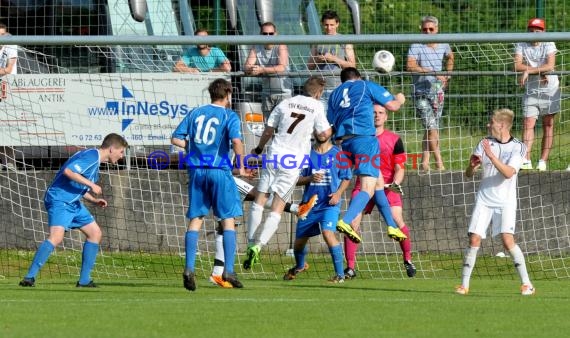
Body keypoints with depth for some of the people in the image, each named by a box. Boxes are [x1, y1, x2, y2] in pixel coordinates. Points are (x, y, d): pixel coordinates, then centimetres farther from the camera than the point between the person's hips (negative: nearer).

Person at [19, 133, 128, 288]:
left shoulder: (95, 161, 18)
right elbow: (68, 171, -27)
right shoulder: (91, 156, -14)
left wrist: (95, 200, 11)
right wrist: (91, 185, -23)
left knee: (95, 233, 12)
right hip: (59, 200, -11)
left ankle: (84, 280, 15)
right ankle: (30, 277, -25)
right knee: (56, 236, -25)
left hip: (73, 203, 11)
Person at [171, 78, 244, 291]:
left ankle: (189, 268, -3)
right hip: (220, 170, -4)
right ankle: (228, 270, -4)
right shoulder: (230, 116, -1)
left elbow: (176, 139, 7)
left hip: (196, 170, 4)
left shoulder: (196, 113, 11)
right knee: (228, 220, 3)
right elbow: (236, 141, -18)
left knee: (195, 219, 7)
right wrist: (241, 166, -6)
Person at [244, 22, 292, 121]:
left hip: (283, 92, -4)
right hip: (266, 93, 4)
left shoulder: (281, 47, -8)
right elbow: (246, 67, -4)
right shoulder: (256, 49, 5)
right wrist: (251, 69, -29)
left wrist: (262, 70, -32)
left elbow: (282, 68, -21)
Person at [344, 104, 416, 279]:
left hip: (388, 186, -1)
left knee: (397, 220, -16)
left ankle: (408, 259, 6)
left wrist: (394, 184, -17)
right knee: (352, 222, -12)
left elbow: (400, 168, 0)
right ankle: (350, 268, -5)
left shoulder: (394, 139, 1)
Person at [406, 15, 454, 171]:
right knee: (431, 128, -14)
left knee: (432, 129, 9)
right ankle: (440, 164, -14)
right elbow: (410, 66, -26)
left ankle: (424, 162, 16)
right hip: (421, 93, -5)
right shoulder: (416, 46, -11)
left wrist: (447, 76, 19)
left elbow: (450, 57, 30)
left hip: (438, 92, 5)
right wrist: (432, 72, -32)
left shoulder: (443, 46, 6)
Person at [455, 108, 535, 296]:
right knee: (474, 240, -6)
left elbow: (508, 173, -18)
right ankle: (464, 284, 0)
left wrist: (491, 156, -27)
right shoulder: (485, 143, 5)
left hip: (505, 201, -3)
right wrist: (472, 165, -18)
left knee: (507, 240, -17)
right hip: (484, 200, 3)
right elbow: (469, 174, 5)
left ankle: (526, 283, -10)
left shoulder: (518, 147, -4)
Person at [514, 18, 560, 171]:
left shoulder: (549, 45, -5)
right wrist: (539, 71, -20)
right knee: (528, 124, -12)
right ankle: (526, 160, -21)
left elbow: (550, 66, -20)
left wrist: (528, 71, -26)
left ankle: (543, 161, 5)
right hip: (531, 90, 0)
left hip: (550, 89, 0)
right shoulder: (521, 45, 0)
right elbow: (517, 66, -12)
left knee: (548, 125, 1)